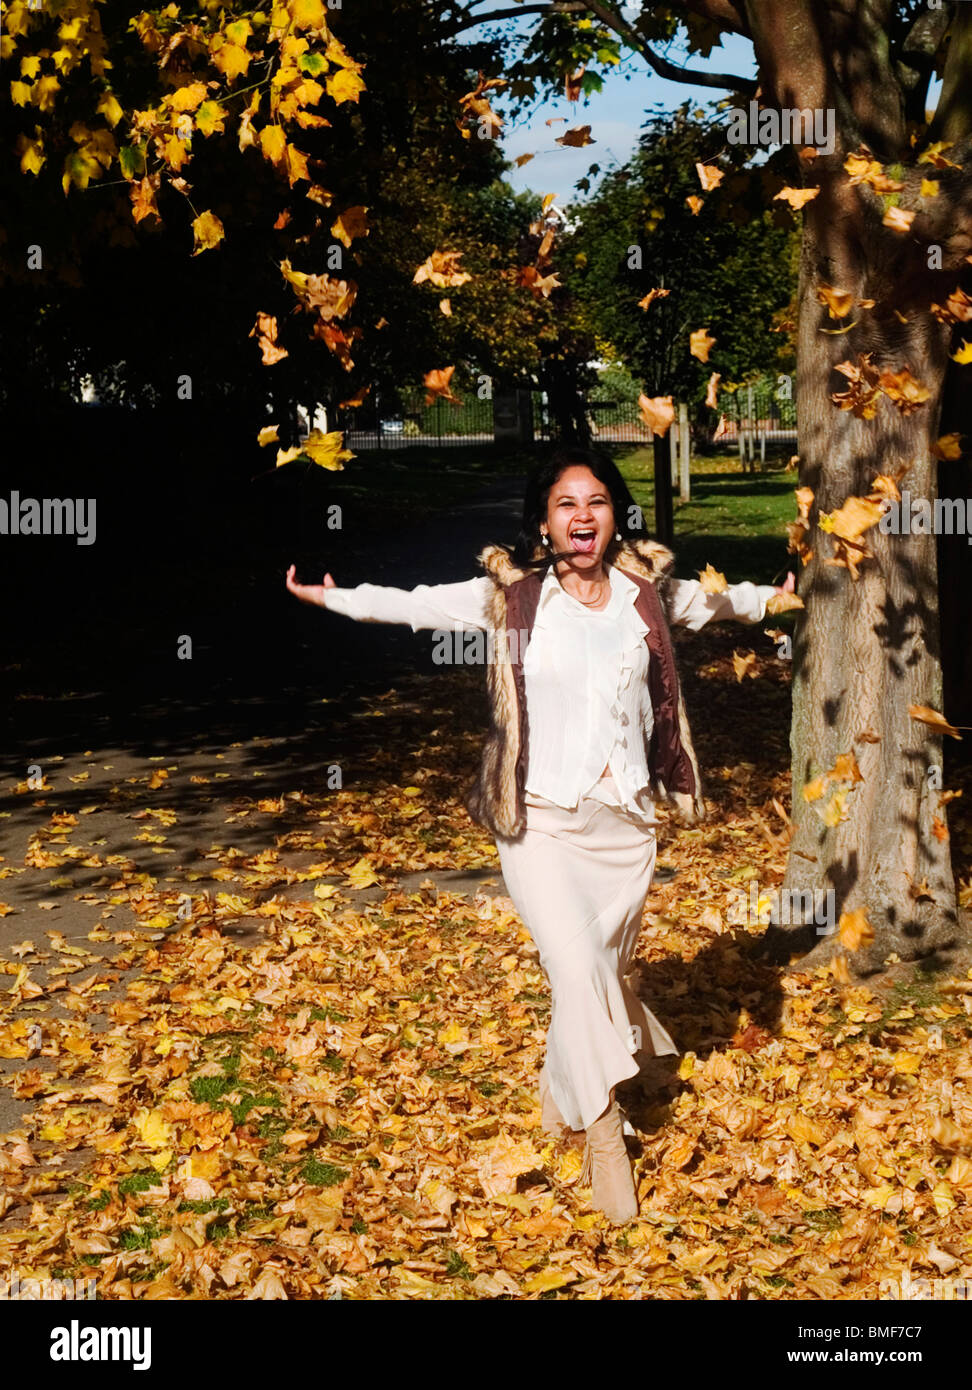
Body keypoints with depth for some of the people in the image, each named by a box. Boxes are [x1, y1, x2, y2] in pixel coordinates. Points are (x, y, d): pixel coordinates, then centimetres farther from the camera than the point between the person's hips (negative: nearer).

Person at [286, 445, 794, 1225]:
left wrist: (774, 597, 42)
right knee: (578, 971, -15)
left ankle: (561, 1095, 38)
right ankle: (604, 1134, 2)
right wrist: (329, 596, 14)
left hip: (626, 823, 3)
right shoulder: (509, 596, -1)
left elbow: (712, 601, 28)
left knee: (608, 971, 10)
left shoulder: (647, 593, 7)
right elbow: (415, 604, 9)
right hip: (542, 820, -3)